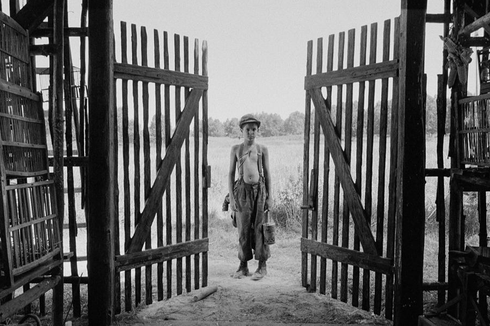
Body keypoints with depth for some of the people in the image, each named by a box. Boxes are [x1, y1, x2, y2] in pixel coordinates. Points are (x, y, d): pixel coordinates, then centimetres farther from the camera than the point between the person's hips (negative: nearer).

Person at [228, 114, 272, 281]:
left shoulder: (262, 149, 7)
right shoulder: (236, 149, 7)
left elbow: (267, 173, 8)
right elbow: (231, 173, 7)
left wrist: (269, 196, 2)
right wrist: (231, 197, 0)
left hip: (259, 189, 0)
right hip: (243, 190, 0)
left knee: (260, 228, 2)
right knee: (243, 229, 4)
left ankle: (262, 266, 14)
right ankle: (243, 266, 17)